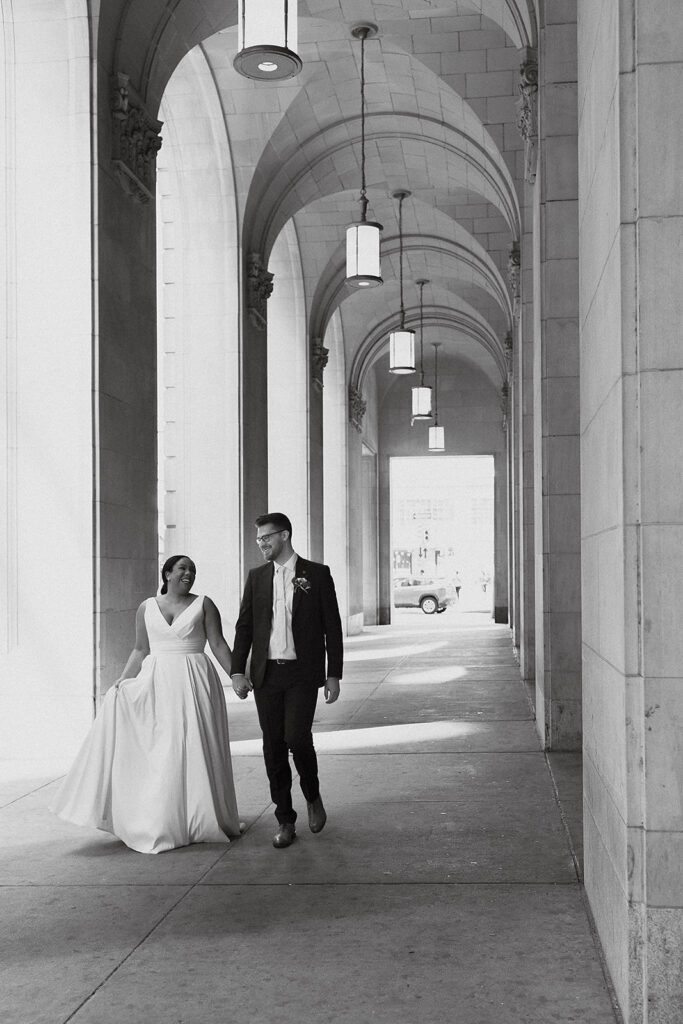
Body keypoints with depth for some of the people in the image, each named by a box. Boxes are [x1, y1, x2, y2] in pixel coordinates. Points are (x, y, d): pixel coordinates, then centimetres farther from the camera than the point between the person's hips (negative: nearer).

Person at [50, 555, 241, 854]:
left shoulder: (203, 605, 3)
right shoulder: (146, 608, 8)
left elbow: (218, 644, 0)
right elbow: (141, 649, 10)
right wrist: (123, 680, -1)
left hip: (193, 684, -1)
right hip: (156, 684, 2)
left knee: (194, 750, -1)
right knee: (158, 752, -1)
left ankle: (198, 821, 12)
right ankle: (160, 822, 9)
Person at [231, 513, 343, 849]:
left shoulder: (317, 574, 1)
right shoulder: (256, 577, 10)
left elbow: (332, 627, 1)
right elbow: (244, 626, 10)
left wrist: (334, 675, -2)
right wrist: (237, 671, 0)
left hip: (302, 673, -3)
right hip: (266, 674, 3)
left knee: (297, 738, -14)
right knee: (273, 746, 4)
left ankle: (313, 796, 16)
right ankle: (285, 821, 15)